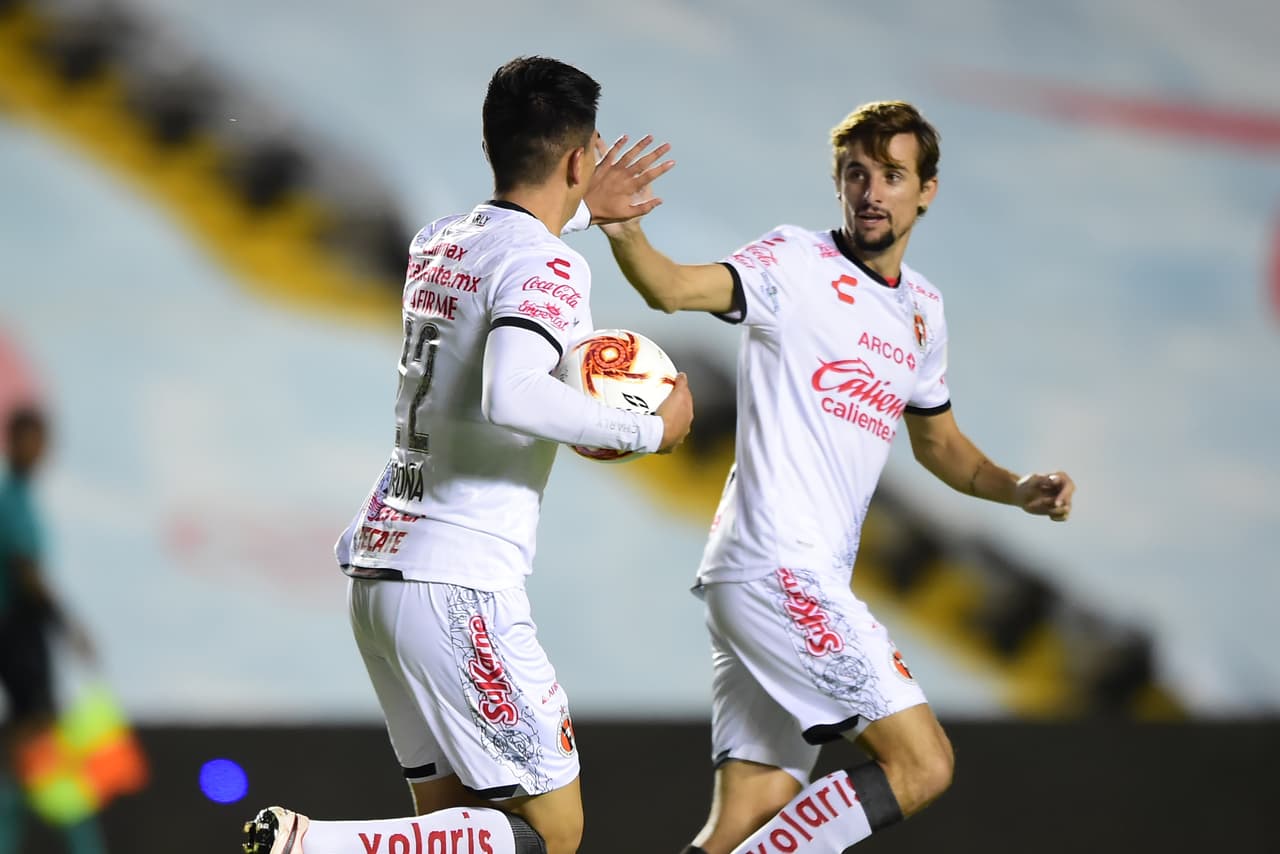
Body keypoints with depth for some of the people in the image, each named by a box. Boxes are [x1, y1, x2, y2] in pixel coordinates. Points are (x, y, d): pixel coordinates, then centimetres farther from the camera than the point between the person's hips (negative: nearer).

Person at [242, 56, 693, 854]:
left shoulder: (434, 244, 13)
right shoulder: (548, 266, -11)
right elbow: (509, 395, -30)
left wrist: (582, 210, 42)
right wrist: (648, 430, -18)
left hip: (379, 566, 8)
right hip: (460, 586, -8)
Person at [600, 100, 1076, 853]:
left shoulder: (924, 309, 19)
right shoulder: (798, 265, -4)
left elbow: (939, 444, 32)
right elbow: (673, 287, -21)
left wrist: (1018, 490, 14)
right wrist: (618, 224, -39)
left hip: (812, 583, 8)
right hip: (778, 571, -8)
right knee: (922, 764, -12)